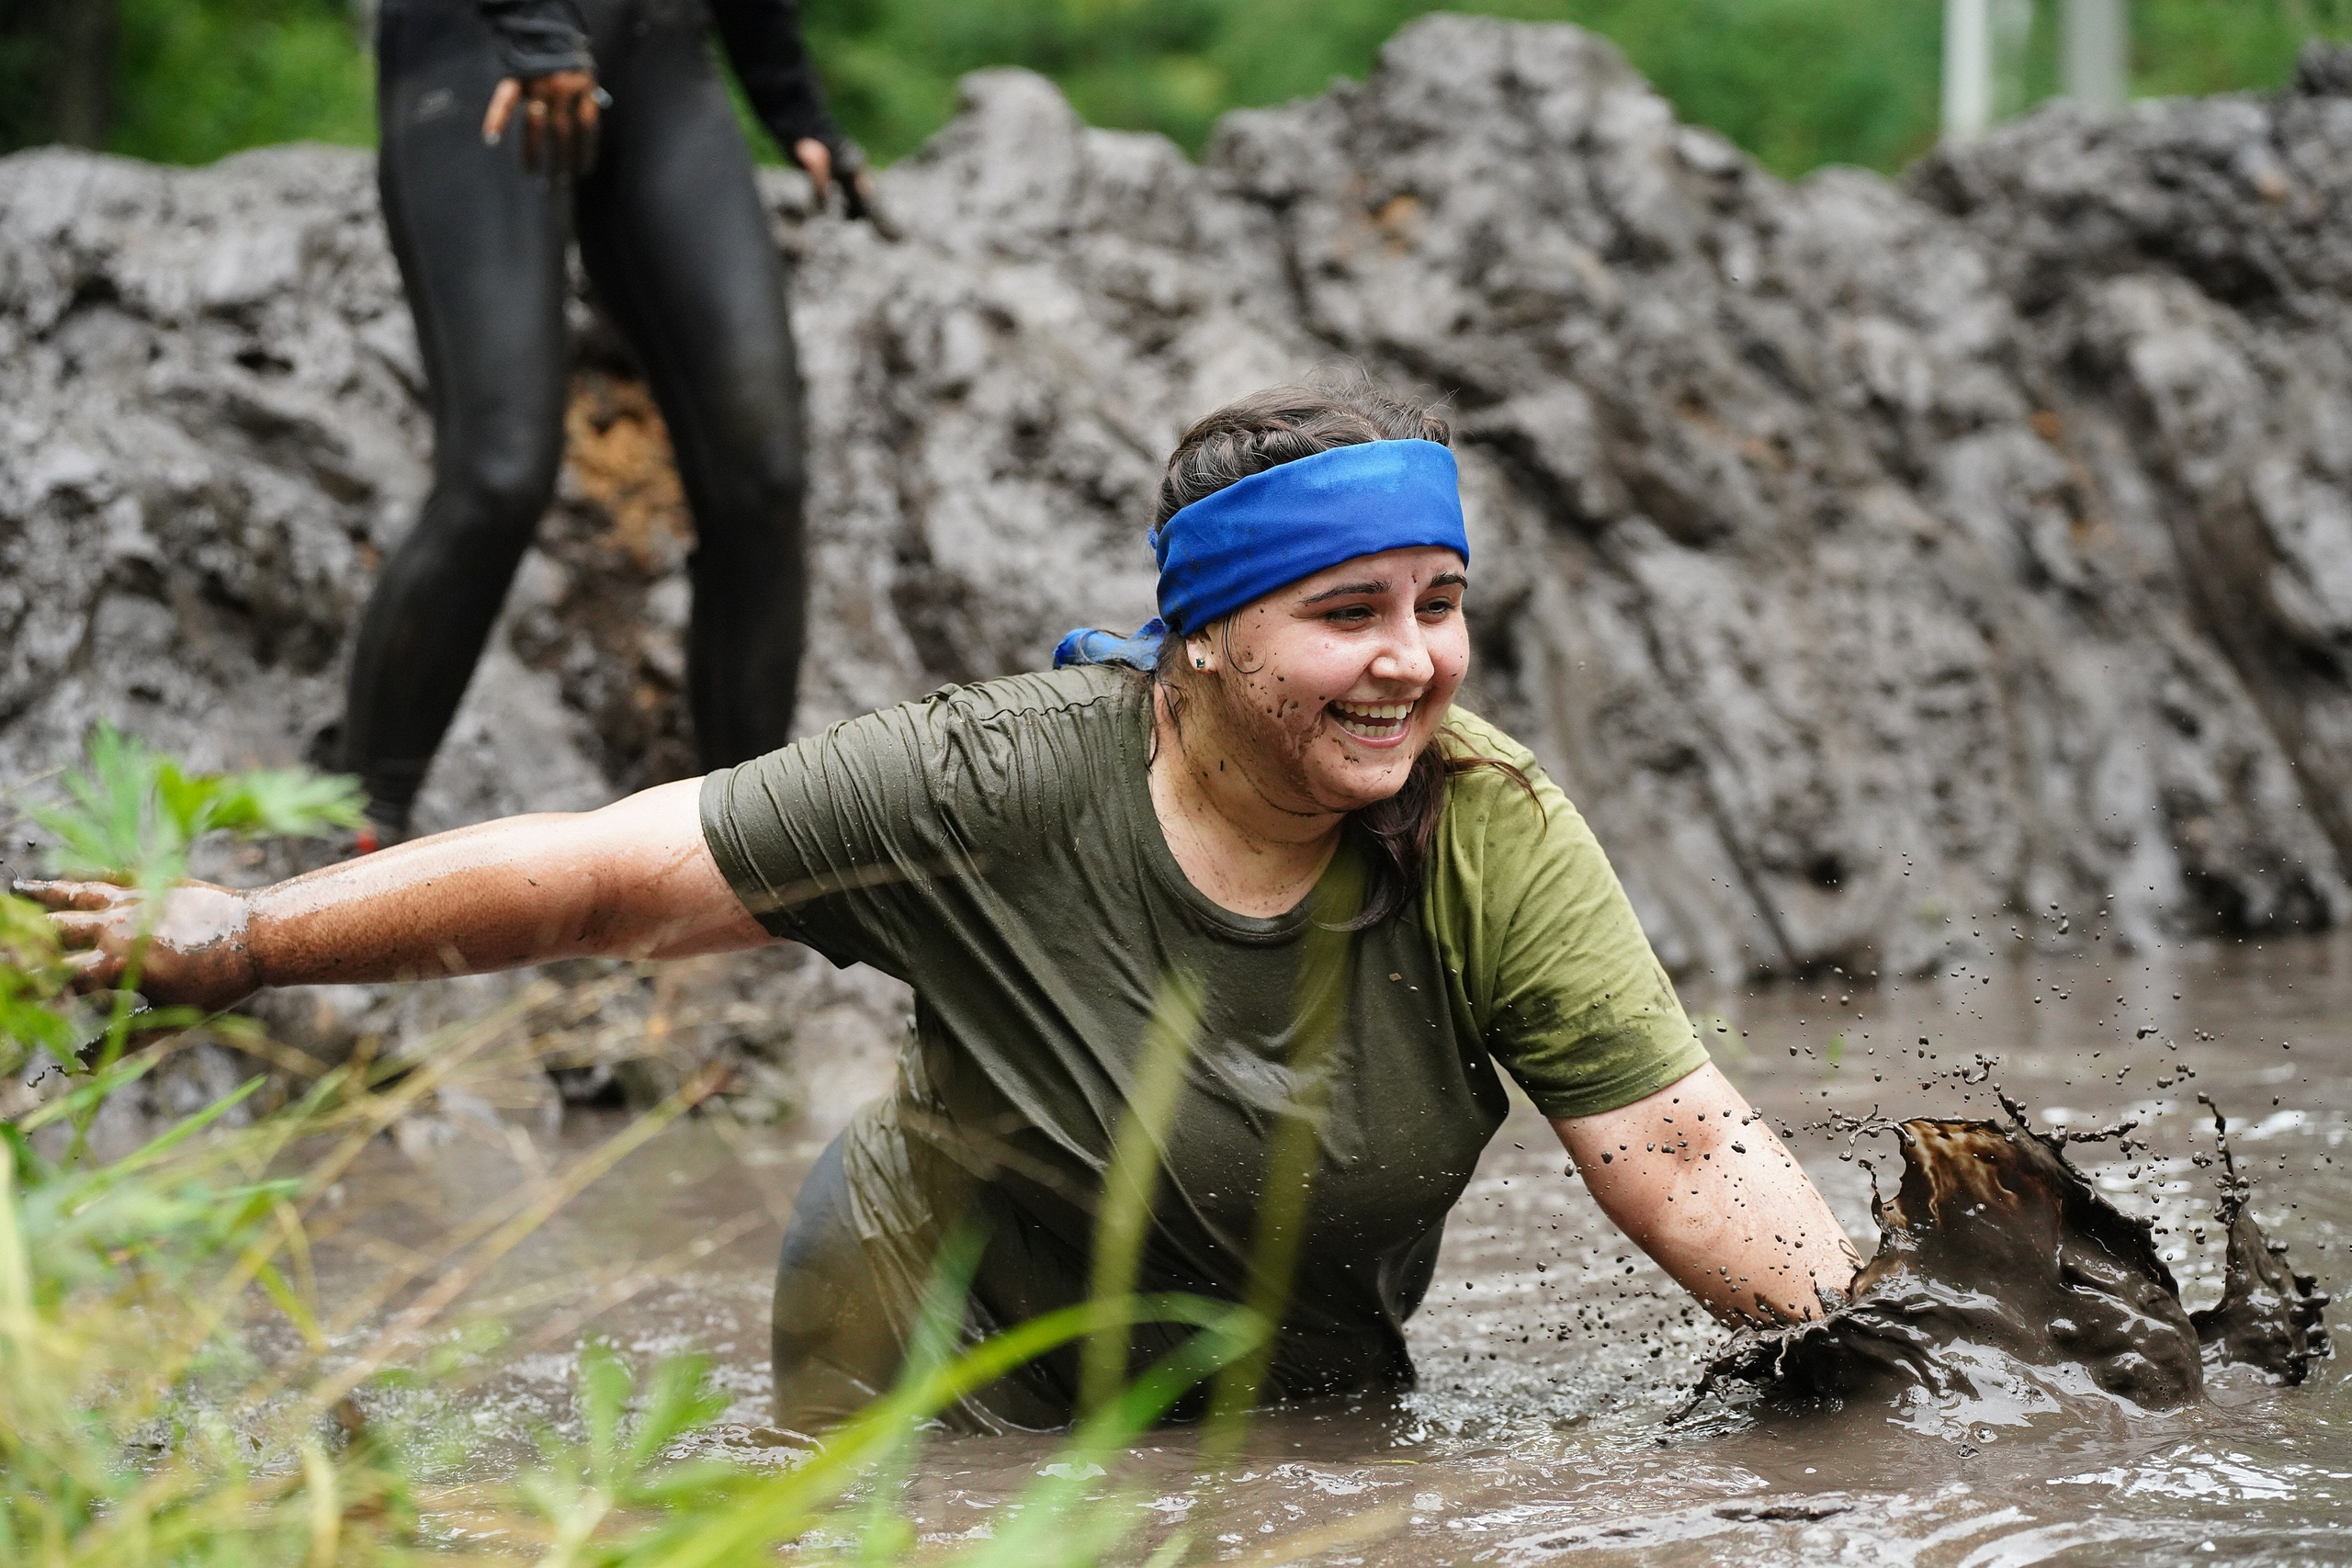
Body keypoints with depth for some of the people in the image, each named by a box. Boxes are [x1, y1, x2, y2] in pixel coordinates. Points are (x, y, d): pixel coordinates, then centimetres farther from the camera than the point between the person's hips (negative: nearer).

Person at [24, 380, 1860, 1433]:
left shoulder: (1490, 838, -18)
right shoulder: (1001, 789, -24)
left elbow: (1687, 1157, -21)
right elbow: (604, 873, -21)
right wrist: (242, 935, -20)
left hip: (1305, 1413, 3)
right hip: (936, 1390, -2)